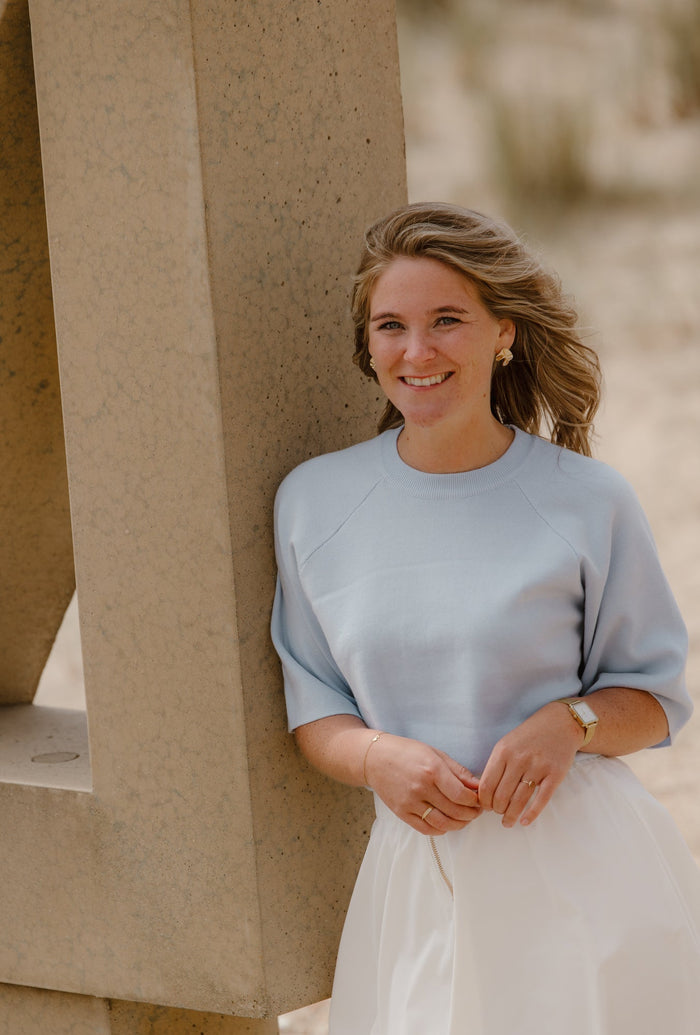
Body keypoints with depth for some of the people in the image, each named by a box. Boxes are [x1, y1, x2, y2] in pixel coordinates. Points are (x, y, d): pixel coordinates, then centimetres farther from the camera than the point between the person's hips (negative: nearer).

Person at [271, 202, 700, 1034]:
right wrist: (376, 758, -12)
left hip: (582, 871, -2)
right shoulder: (313, 502, 5)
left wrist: (569, 724, -15)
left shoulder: (586, 501, -2)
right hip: (417, 879, 2)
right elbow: (314, 711, 10)